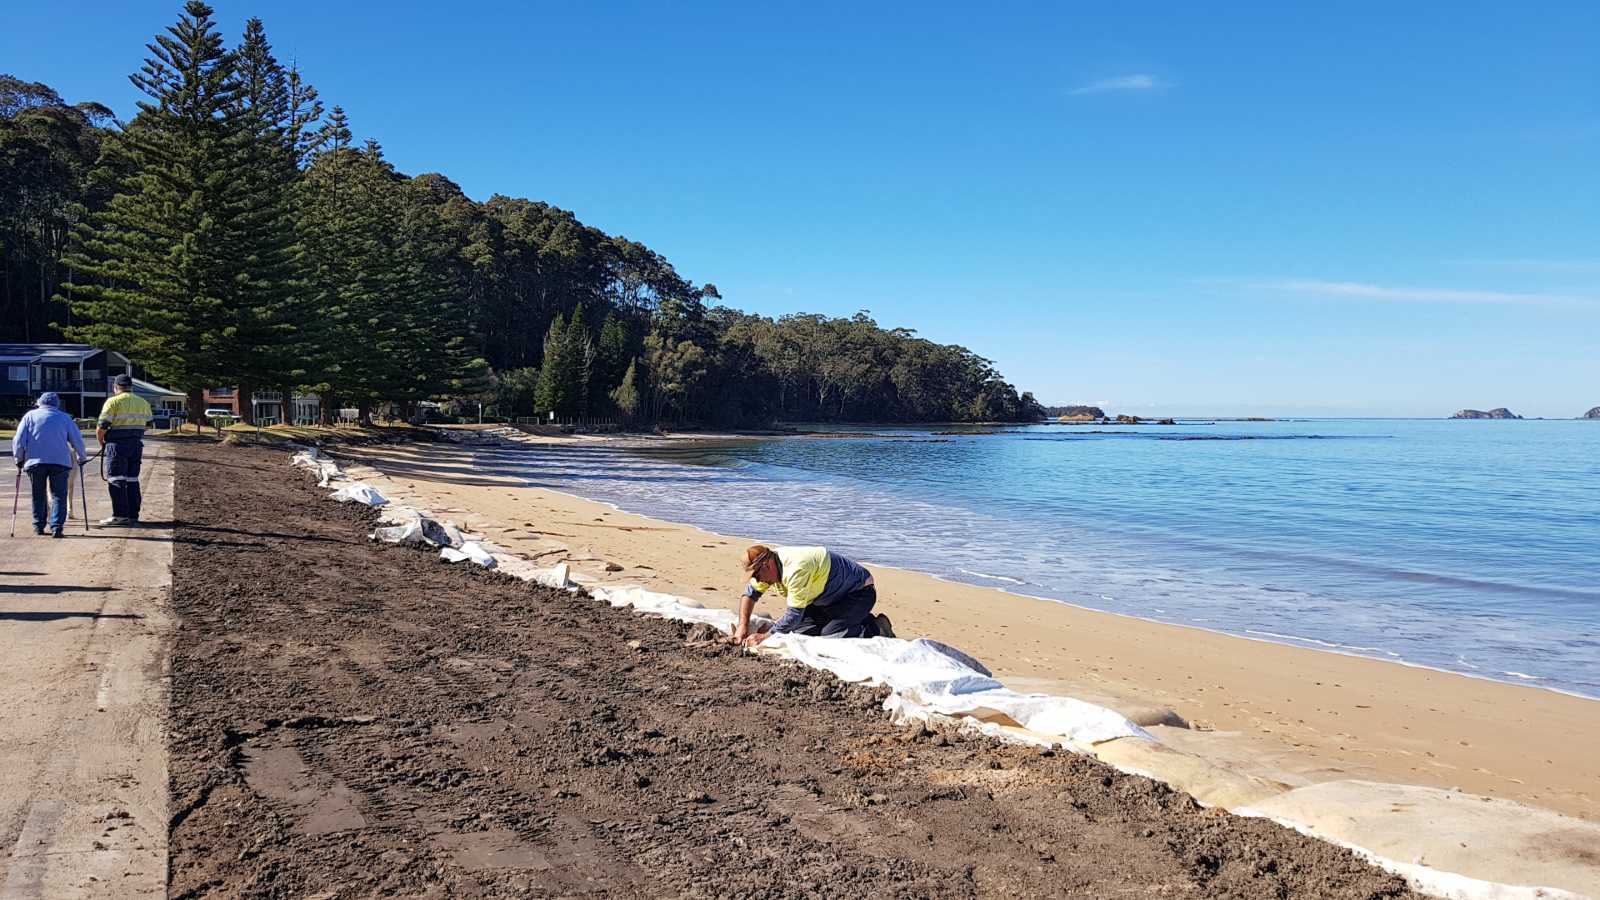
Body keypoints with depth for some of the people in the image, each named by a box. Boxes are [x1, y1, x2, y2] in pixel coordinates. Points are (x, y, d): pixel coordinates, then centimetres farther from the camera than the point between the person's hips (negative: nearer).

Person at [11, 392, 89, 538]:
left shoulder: (30, 416, 12)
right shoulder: (64, 417, 13)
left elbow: (19, 440, 5)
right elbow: (77, 440, 11)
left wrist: (19, 459, 16)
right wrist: (82, 457, 24)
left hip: (35, 462, 1)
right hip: (60, 461, -1)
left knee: (38, 495, 14)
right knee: (59, 495, 1)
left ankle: (38, 526, 18)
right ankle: (56, 527, -11)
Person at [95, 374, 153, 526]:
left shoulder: (113, 402, -8)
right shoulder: (143, 403, 12)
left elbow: (101, 427, -10)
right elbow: (147, 424, 19)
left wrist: (102, 442, 6)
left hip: (118, 445, -6)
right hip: (137, 445, 6)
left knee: (116, 479, -2)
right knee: (132, 480, 10)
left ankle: (119, 515, -6)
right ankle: (133, 515, 10)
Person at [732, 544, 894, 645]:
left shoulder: (795, 569, -34)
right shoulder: (770, 564, -6)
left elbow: (794, 615, -32)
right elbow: (750, 593, 8)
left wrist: (765, 637, -23)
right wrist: (743, 626, -5)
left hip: (859, 591, -10)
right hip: (833, 597, 10)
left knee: (829, 635, -25)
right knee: (801, 629, 2)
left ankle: (876, 630, -6)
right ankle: (858, 621, 12)